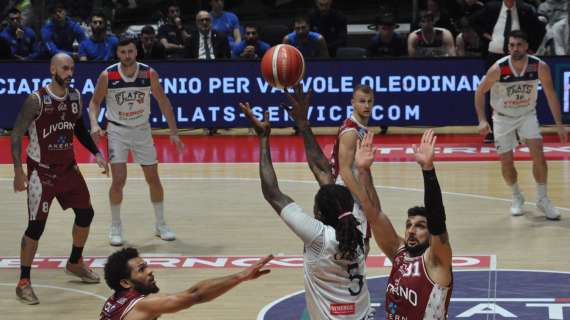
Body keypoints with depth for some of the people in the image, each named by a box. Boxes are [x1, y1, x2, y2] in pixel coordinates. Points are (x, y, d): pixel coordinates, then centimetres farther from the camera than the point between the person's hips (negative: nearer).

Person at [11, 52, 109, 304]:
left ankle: (75, 264, 34)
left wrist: (96, 153, 8)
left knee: (85, 213, 12)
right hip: (41, 171, -6)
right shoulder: (37, 100, -18)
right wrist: (18, 171, -20)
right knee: (36, 226, -9)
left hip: (68, 167, 6)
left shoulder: (75, 97, 1)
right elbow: (17, 134, -15)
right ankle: (23, 282, 1)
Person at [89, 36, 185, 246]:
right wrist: (94, 124, -21)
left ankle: (161, 225, 23)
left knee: (153, 179, 6)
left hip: (142, 129, 2)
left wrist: (174, 132, -3)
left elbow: (163, 102, -1)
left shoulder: (149, 74, -12)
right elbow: (95, 102, -3)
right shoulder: (107, 76, -15)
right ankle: (116, 227, 7)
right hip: (117, 130, -2)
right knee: (118, 180, -11)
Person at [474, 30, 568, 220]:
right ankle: (517, 198, 26)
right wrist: (482, 120, -18)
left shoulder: (540, 67, -20)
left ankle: (543, 200, 0)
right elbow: (480, 92, -9)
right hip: (503, 117, 0)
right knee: (506, 161, 1)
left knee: (538, 155, -14)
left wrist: (559, 125, -7)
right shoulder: (498, 69, -23)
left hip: (527, 115, 0)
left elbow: (551, 95, -7)